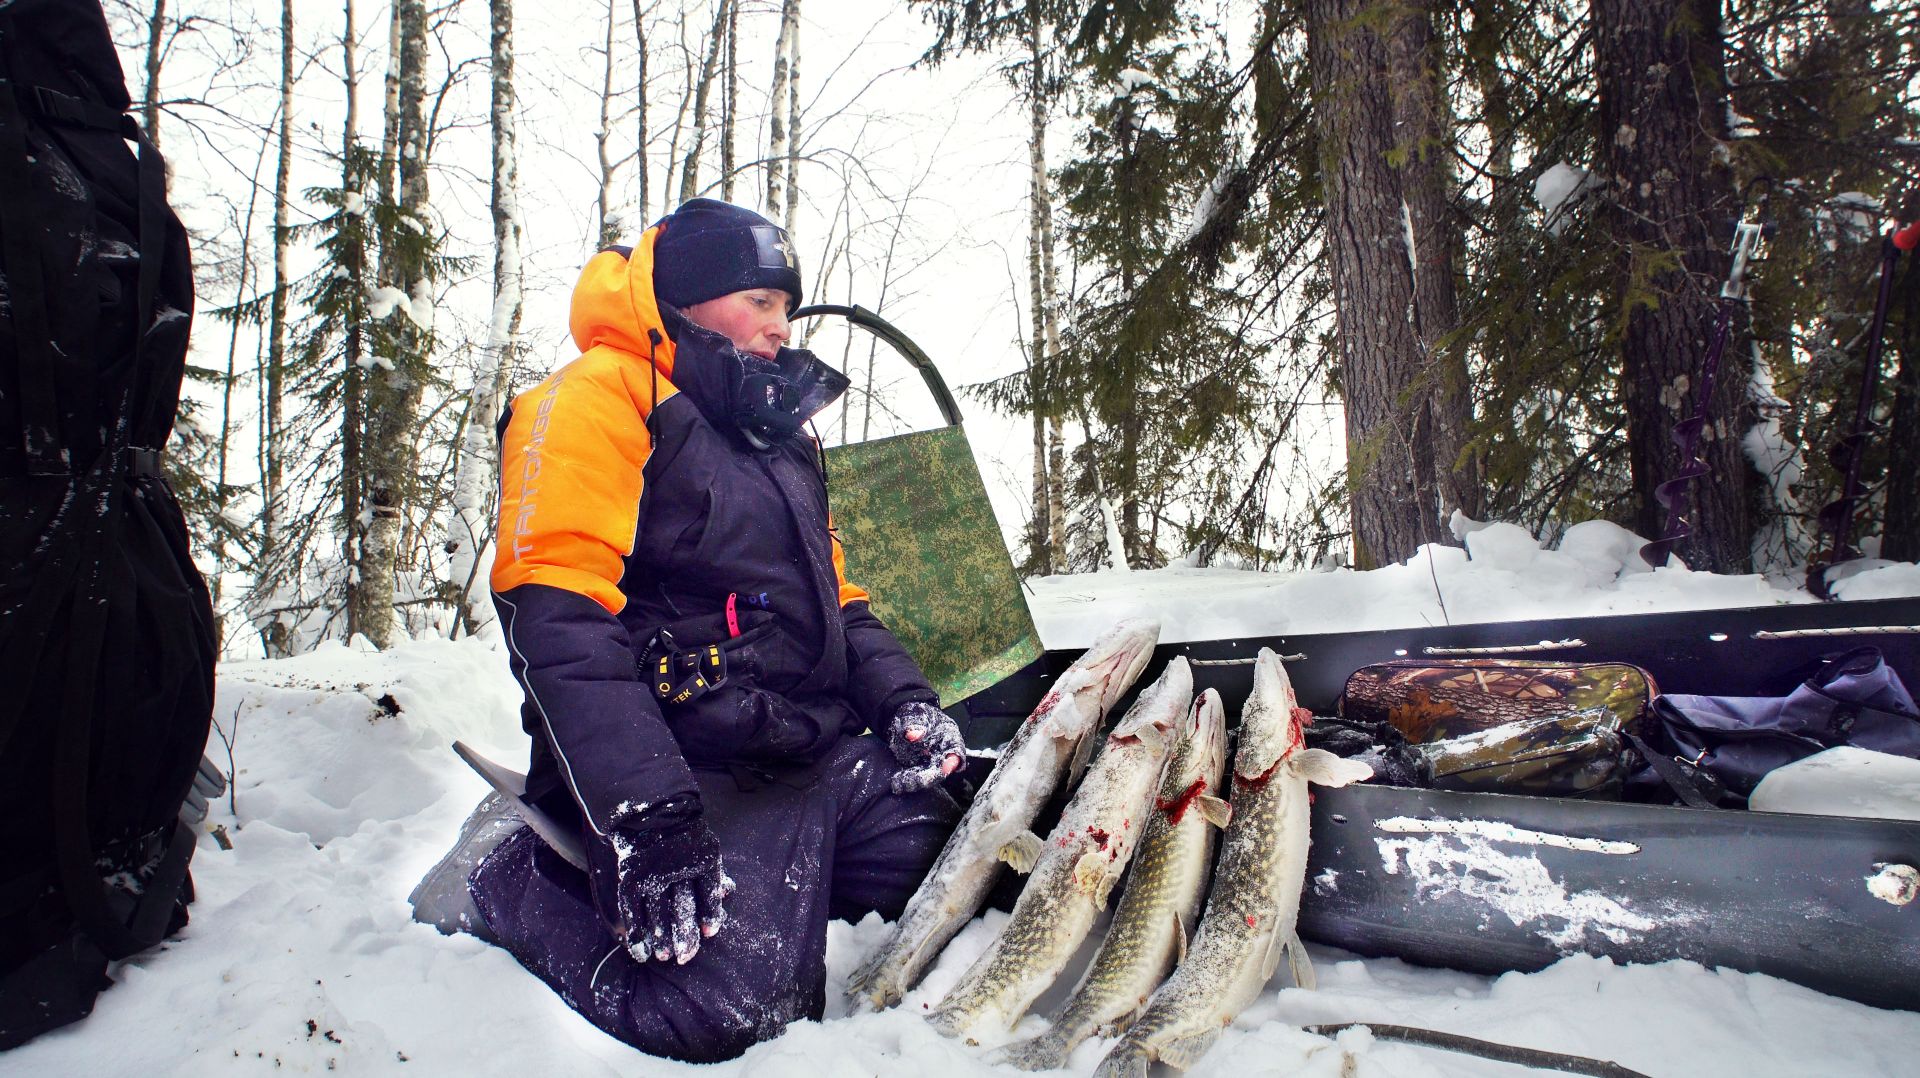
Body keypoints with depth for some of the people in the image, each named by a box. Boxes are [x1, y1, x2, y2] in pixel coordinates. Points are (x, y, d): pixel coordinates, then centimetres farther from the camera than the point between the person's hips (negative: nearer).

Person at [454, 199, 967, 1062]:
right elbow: (558, 618, -18)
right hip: (692, 763, -8)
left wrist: (903, 699, 7)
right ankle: (520, 885, 1)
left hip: (818, 756, 8)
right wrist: (644, 815, -27)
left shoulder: (775, 430, 23)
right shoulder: (599, 397, -5)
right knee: (716, 1009, -26)